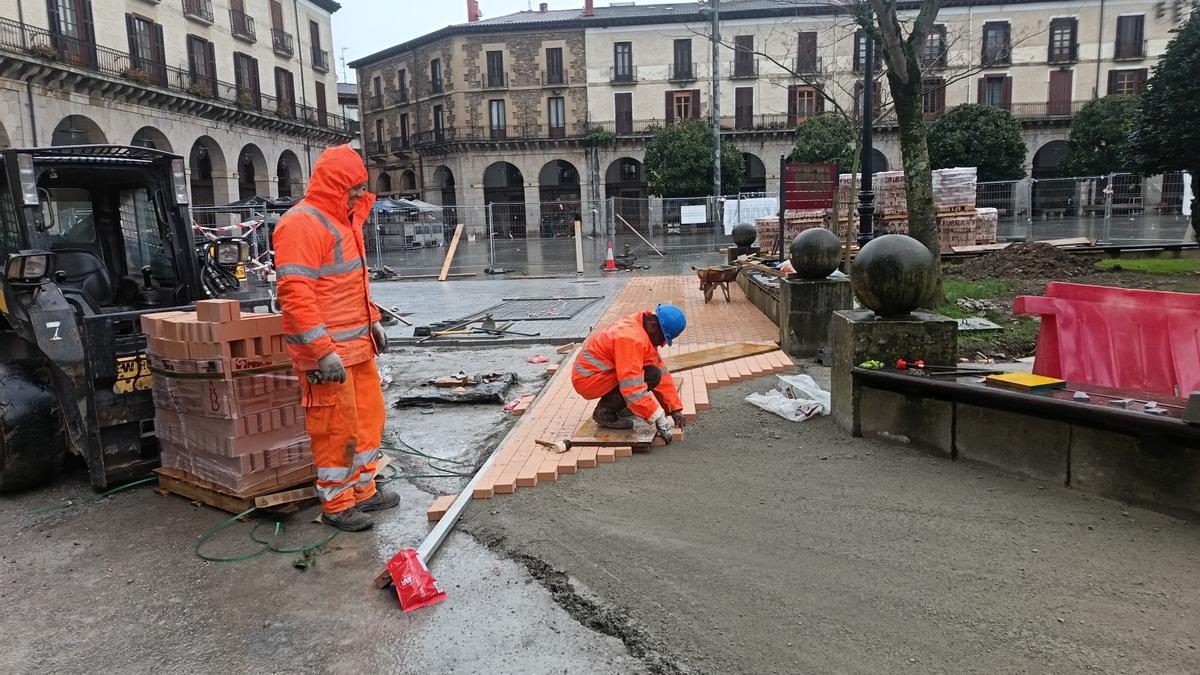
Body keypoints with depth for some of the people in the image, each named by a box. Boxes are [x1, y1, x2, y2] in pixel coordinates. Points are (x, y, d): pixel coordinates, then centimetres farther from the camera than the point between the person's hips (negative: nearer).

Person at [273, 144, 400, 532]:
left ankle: (363, 490, 31)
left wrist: (373, 320, 20)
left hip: (358, 345, 10)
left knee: (368, 417, 17)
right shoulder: (302, 224, -17)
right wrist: (323, 350, -26)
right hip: (327, 351, -10)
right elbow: (294, 293, -24)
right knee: (336, 427, 0)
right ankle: (336, 505, 15)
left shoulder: (343, 220, 16)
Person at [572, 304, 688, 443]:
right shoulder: (631, 338, -27)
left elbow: (662, 372, 4)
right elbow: (633, 387, -32)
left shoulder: (644, 332, 3)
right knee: (651, 376, -22)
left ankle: (612, 405, 8)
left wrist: (675, 409, 1)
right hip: (588, 379, -10)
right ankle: (605, 411, -11)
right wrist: (658, 418, -29)